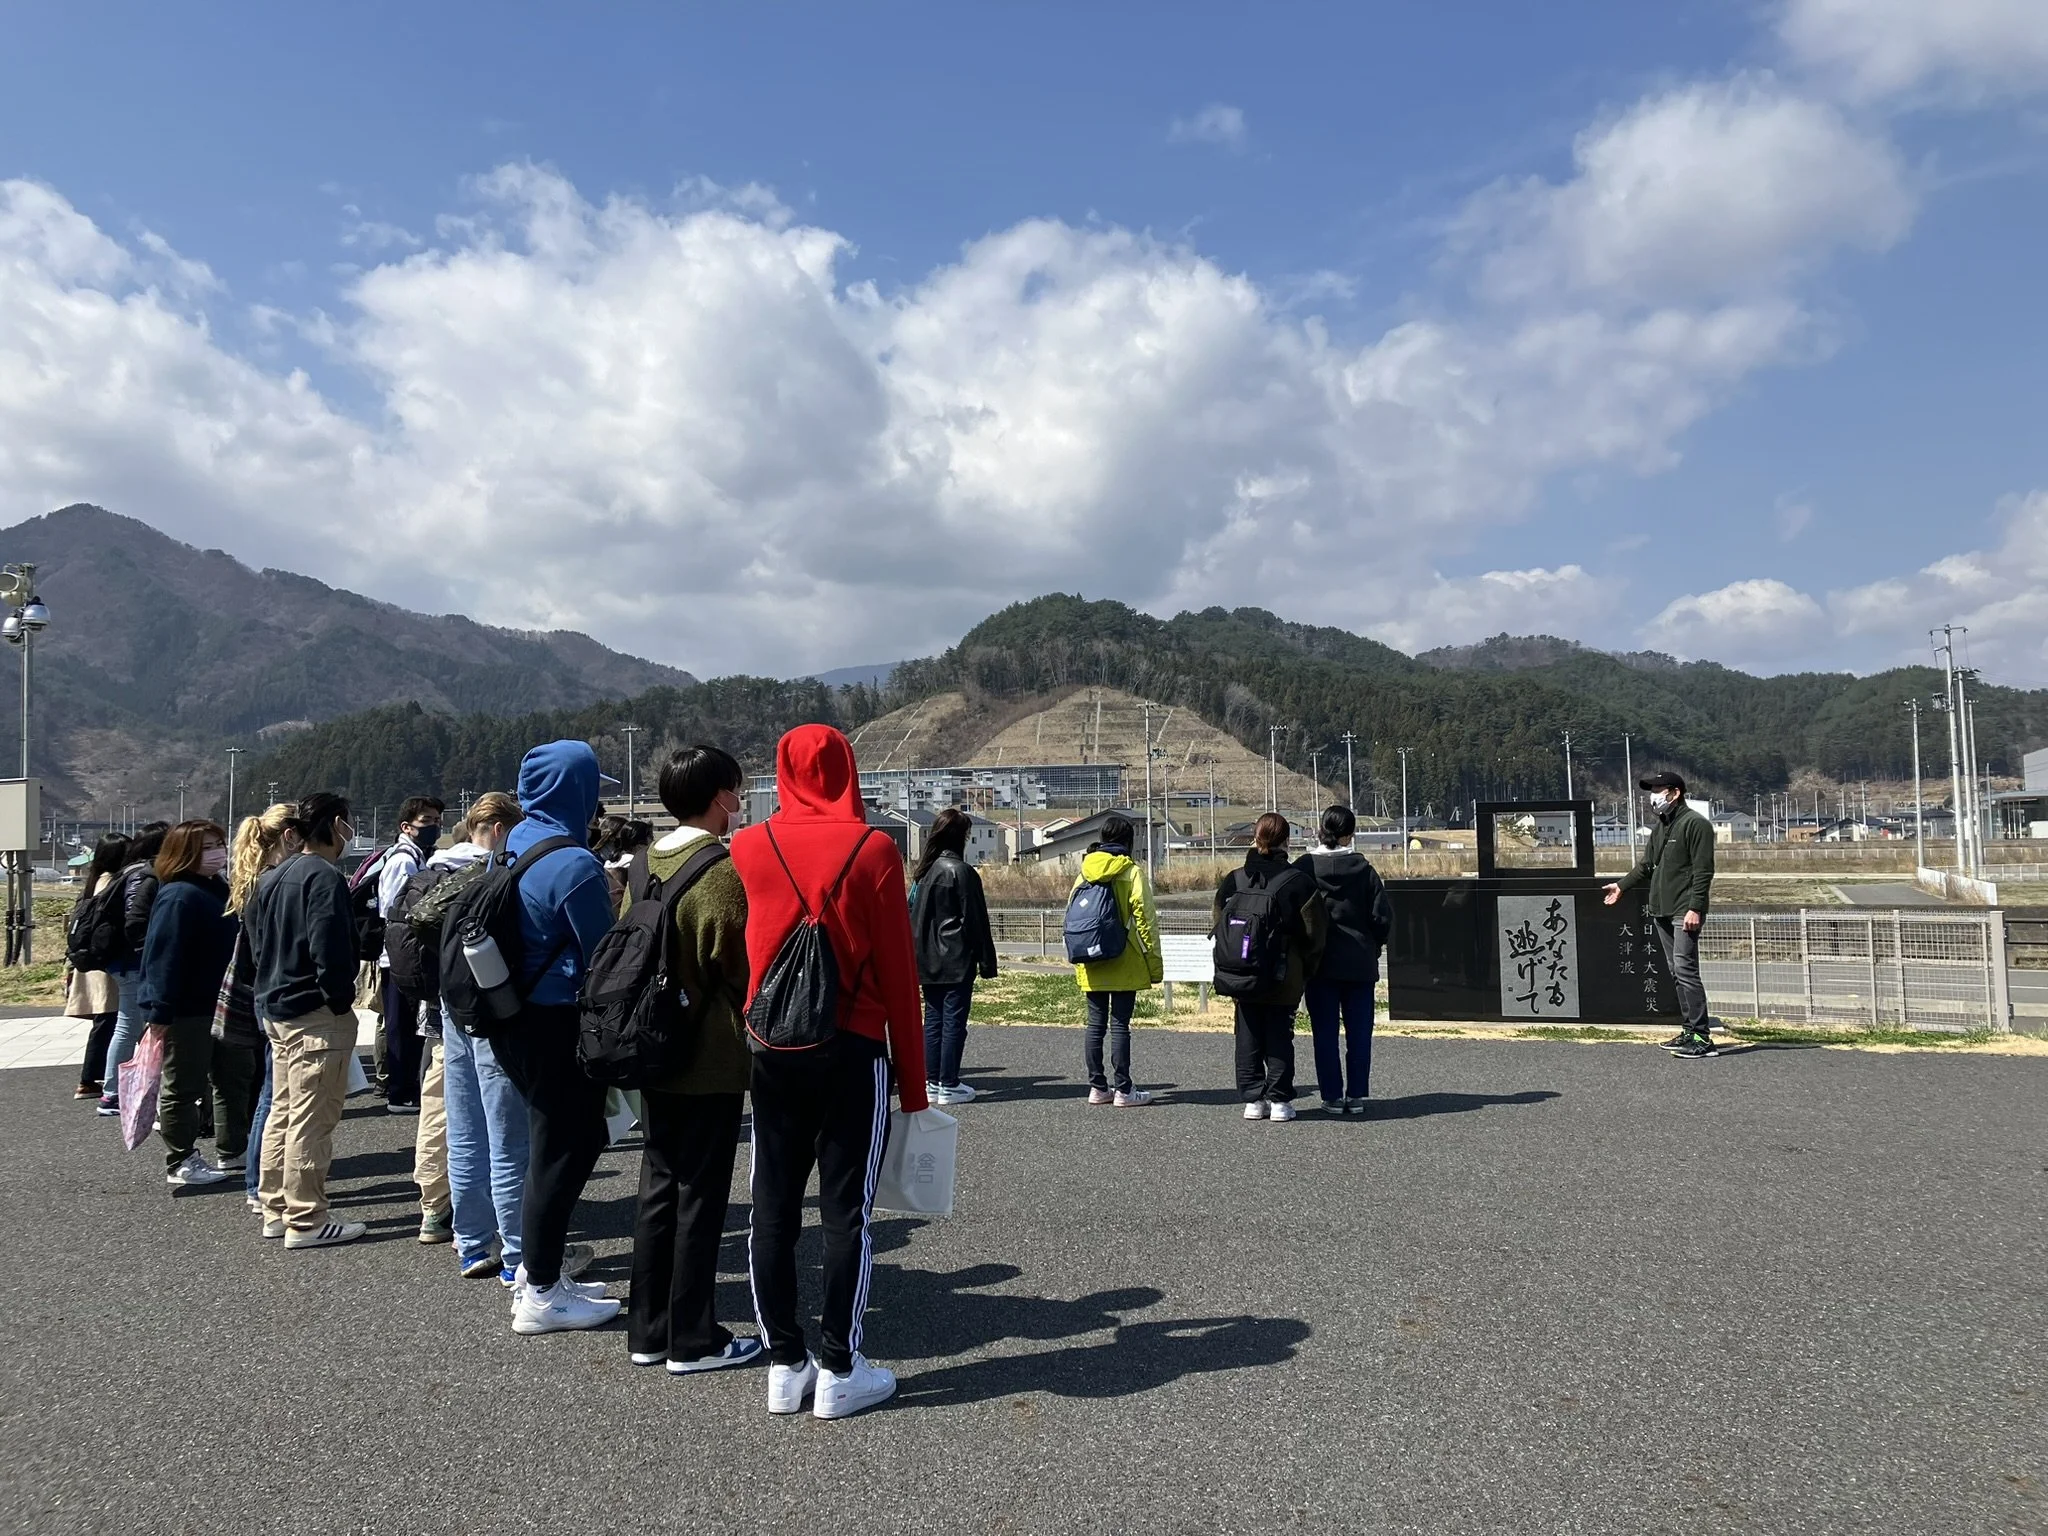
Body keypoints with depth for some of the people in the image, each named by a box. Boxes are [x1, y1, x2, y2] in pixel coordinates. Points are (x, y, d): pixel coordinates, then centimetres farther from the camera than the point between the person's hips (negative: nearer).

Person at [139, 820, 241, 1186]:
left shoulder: (219, 890, 11)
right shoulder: (178, 896, -19)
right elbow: (163, 956, -24)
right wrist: (159, 1011, -27)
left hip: (220, 1005, 10)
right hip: (186, 1011, -10)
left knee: (233, 1078, 17)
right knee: (184, 1087, 2)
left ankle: (234, 1151, 30)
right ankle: (179, 1163, 13)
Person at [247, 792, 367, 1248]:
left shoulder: (271, 878, 13)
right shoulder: (325, 877, -16)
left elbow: (257, 944, 18)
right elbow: (329, 951, -23)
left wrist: (272, 993, 19)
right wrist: (340, 1001, -11)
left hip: (277, 1011, 10)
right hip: (317, 1015, -10)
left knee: (282, 1112, 17)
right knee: (311, 1121, -3)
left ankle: (276, 1210, 27)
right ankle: (305, 1222, 3)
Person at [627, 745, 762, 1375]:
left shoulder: (645, 866, 6)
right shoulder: (726, 870, -15)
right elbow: (743, 968, -14)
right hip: (712, 1060, -7)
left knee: (657, 1187, 15)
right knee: (701, 1196, 2)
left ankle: (648, 1330, 23)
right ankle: (694, 1341, 10)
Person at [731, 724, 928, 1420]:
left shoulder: (746, 849, 0)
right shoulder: (873, 850, -7)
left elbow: (729, 961, 8)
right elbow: (899, 973, -6)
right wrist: (913, 1081, 0)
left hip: (770, 1051, 3)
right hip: (852, 1051, -3)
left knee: (772, 1211, 10)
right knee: (846, 1211, 4)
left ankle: (785, 1365, 17)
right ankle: (840, 1371, 9)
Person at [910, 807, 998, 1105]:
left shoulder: (922, 871, 8)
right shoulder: (961, 871, -12)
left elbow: (913, 915, 11)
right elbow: (976, 920, -10)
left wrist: (920, 952, 14)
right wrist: (987, 962, -6)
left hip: (927, 961, 7)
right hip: (956, 961, -7)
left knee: (933, 1019, 12)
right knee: (954, 1021, -1)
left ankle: (932, 1082, 15)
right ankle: (949, 1086, 2)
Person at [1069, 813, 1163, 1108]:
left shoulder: (1086, 871, 7)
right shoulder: (1133, 872, -7)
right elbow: (1145, 919, -10)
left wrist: (1078, 960, 17)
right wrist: (1154, 962, -5)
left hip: (1091, 965, 5)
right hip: (1124, 965, -4)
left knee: (1095, 1024, 10)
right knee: (1119, 1025, -1)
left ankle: (1097, 1087, 16)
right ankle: (1123, 1090, 3)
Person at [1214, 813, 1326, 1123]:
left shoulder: (1231, 881, 1)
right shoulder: (1298, 881, -8)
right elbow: (1313, 934, -6)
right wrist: (1306, 972, 5)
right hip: (1285, 980, -2)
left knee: (1248, 1039, 10)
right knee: (1279, 1037, 6)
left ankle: (1252, 1100, 13)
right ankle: (1279, 1100, 7)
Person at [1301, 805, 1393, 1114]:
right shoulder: (1363, 869, -5)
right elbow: (1382, 915, -6)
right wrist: (1372, 946, 12)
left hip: (1319, 964, 0)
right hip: (1359, 964, 0)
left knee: (1325, 1032, 6)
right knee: (1359, 1031, 8)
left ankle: (1332, 1096, 7)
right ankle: (1356, 1095, 10)